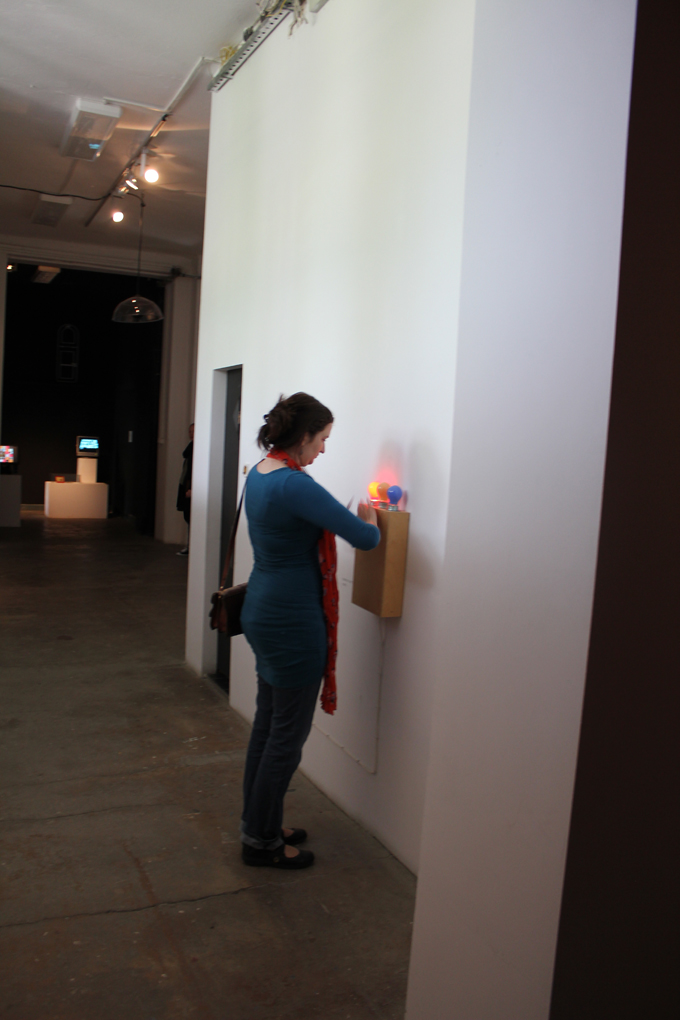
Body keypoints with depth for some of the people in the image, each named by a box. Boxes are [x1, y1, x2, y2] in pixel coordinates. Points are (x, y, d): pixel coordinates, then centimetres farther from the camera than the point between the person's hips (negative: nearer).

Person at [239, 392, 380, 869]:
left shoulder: (259, 474, 7)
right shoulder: (295, 486, -23)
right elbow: (364, 538, -22)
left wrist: (352, 519, 9)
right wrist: (370, 521, 0)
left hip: (264, 612, 10)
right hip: (293, 622, -10)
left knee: (267, 724, 19)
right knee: (289, 734, 4)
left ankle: (258, 825, 34)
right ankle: (261, 840, 19)